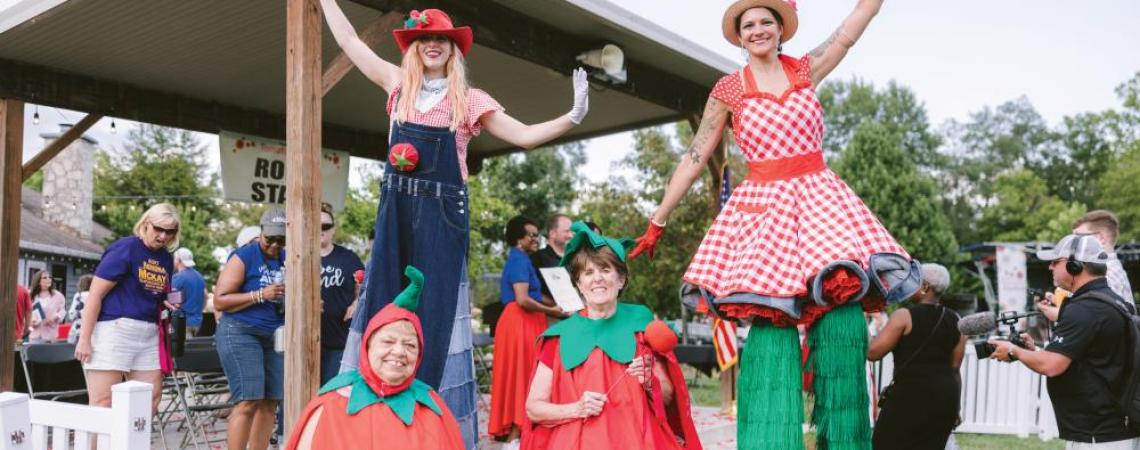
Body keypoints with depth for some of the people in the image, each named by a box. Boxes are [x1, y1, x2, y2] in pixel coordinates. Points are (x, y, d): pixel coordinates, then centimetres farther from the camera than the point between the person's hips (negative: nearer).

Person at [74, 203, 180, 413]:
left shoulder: (166, 258, 13)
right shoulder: (125, 248, -7)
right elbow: (95, 295, -10)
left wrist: (169, 305, 5)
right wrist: (84, 338, -14)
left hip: (149, 334, 7)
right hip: (115, 328, -7)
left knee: (150, 399, 5)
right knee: (103, 402, -6)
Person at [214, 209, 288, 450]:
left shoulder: (286, 259, 13)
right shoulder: (243, 257, -5)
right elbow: (219, 301, -9)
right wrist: (261, 295, -16)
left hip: (276, 337, 6)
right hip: (241, 333, -6)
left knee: (269, 403, 3)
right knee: (247, 402, -12)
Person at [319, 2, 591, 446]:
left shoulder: (468, 100, 3)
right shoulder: (399, 85, 11)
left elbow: (525, 135, 0)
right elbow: (348, 40, 20)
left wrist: (573, 116, -12)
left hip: (442, 215, -3)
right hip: (396, 212, 3)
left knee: (436, 310, -2)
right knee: (383, 306, 1)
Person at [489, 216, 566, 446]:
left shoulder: (520, 259, 18)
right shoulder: (519, 260, -13)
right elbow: (523, 300, -22)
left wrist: (554, 305, 10)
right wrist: (551, 311, -11)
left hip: (524, 323, 10)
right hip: (520, 323, -10)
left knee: (521, 376, 12)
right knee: (521, 376, -6)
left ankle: (513, 431, 18)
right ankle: (513, 437, -2)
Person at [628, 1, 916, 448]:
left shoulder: (806, 69, 11)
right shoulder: (728, 90, 6)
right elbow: (694, 157, 7)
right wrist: (657, 221, 7)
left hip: (820, 199, 2)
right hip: (763, 207, -2)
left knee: (844, 317, -11)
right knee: (771, 323, -11)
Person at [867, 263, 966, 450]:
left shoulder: (904, 315, -8)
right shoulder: (955, 321, 10)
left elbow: (873, 353, -9)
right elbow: (955, 368, 11)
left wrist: (880, 332, 10)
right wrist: (954, 405, 18)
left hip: (911, 395, -6)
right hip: (945, 396, 6)